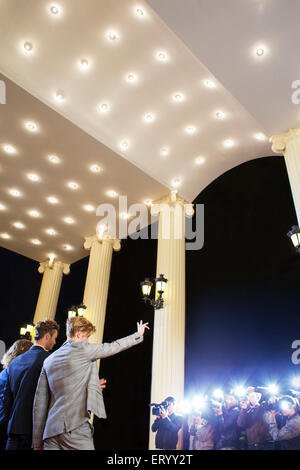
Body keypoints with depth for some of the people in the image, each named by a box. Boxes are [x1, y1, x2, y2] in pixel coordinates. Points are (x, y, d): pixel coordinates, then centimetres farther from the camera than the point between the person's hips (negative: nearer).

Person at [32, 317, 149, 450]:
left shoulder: (49, 360, 14)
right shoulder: (83, 349, -4)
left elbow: (39, 402, 14)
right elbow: (114, 347, 5)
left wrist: (37, 442, 17)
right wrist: (138, 334, 21)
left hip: (51, 430, 7)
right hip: (75, 428, -7)